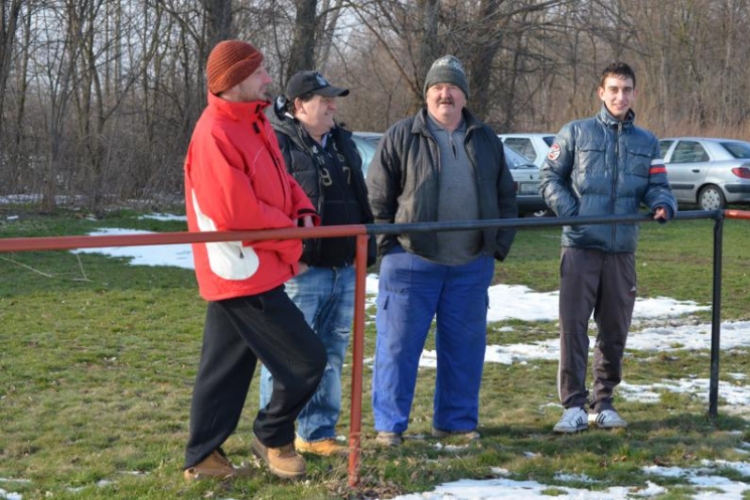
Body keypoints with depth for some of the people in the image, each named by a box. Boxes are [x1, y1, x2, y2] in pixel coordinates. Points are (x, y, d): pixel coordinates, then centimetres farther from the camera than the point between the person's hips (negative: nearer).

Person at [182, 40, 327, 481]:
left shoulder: (255, 124, 11)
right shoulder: (216, 134, -20)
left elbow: (279, 179, 21)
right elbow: (236, 212, -24)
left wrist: (303, 211, 0)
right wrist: (291, 235, -11)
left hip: (251, 271, 10)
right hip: (243, 274, -10)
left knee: (225, 367, 15)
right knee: (307, 359, -3)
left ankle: (203, 456, 24)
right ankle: (273, 437, 15)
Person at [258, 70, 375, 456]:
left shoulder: (343, 143, 18)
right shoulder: (276, 142, -8)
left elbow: (360, 201, 25)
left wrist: (368, 247, 21)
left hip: (344, 269, 8)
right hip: (301, 270, -8)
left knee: (331, 356, 12)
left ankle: (317, 433, 22)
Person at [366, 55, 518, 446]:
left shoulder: (485, 141, 12)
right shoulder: (401, 138, 0)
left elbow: (505, 198, 18)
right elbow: (377, 197, 0)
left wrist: (499, 245, 9)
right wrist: (389, 244, -6)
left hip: (471, 266, 4)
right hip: (412, 263, -3)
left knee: (465, 347, 9)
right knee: (398, 345, -1)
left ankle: (457, 420, 22)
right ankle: (389, 424, 8)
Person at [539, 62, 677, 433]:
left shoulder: (647, 143, 13)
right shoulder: (575, 133, 4)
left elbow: (657, 186, 11)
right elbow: (550, 178, 5)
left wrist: (663, 204, -12)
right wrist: (569, 211, -10)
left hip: (622, 250, 3)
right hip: (581, 247, -3)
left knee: (615, 330, 8)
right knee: (573, 326, -8)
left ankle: (603, 403, 20)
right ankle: (574, 405, -2)